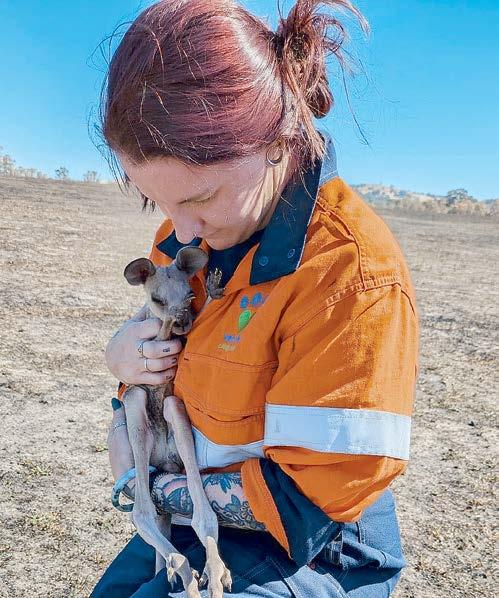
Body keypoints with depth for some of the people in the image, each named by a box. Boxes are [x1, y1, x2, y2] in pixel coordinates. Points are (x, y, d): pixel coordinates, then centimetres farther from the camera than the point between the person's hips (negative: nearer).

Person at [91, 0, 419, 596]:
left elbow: (309, 497, -24)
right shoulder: (187, 234, -4)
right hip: (196, 517, 7)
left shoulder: (353, 275, -29)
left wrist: (154, 488, -15)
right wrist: (123, 353, -10)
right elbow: (157, 329, 13)